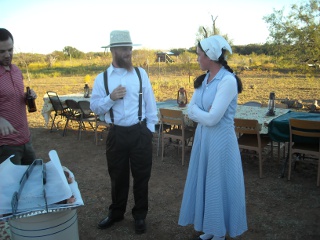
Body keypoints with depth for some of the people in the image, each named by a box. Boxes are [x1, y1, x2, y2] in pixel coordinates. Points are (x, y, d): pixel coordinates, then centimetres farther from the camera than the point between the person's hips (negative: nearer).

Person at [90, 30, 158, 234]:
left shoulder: (140, 73, 0)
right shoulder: (102, 78, -1)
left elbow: (150, 103, 4)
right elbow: (95, 108, -2)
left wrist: (150, 128, 1)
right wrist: (111, 98, -19)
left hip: (140, 132, 0)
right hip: (117, 134, 1)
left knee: (141, 175, 11)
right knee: (118, 176, 16)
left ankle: (140, 215, 32)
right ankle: (116, 213, 39)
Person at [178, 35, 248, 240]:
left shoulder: (228, 80, -18)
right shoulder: (204, 79, 7)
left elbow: (212, 118, -24)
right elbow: (191, 112, 5)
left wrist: (196, 110, -7)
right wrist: (203, 112, -14)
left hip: (220, 140, -8)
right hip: (202, 138, 8)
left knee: (219, 186, 7)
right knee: (204, 184, 16)